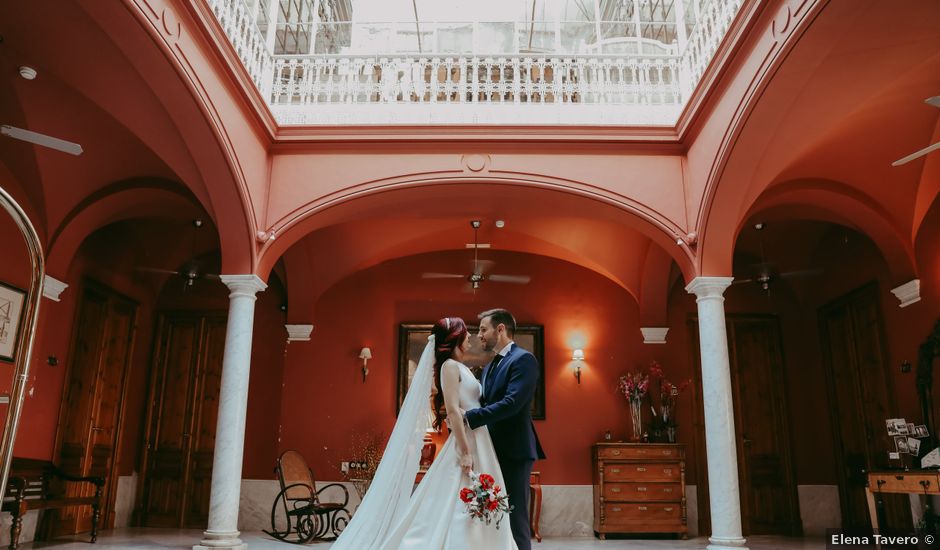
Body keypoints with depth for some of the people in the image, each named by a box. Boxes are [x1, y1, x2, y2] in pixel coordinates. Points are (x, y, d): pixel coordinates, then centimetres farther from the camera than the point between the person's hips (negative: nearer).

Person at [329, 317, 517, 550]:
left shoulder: (461, 368, 17)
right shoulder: (450, 366, -9)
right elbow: (453, 410, -18)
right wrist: (465, 452, -22)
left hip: (477, 443, 9)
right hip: (466, 445, -9)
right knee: (459, 509, -6)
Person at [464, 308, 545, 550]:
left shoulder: (523, 359, -11)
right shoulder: (490, 366, 17)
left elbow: (512, 403, -23)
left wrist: (468, 418, -25)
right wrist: (462, 415, -2)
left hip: (514, 451, -9)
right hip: (494, 450, 9)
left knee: (515, 519, -4)